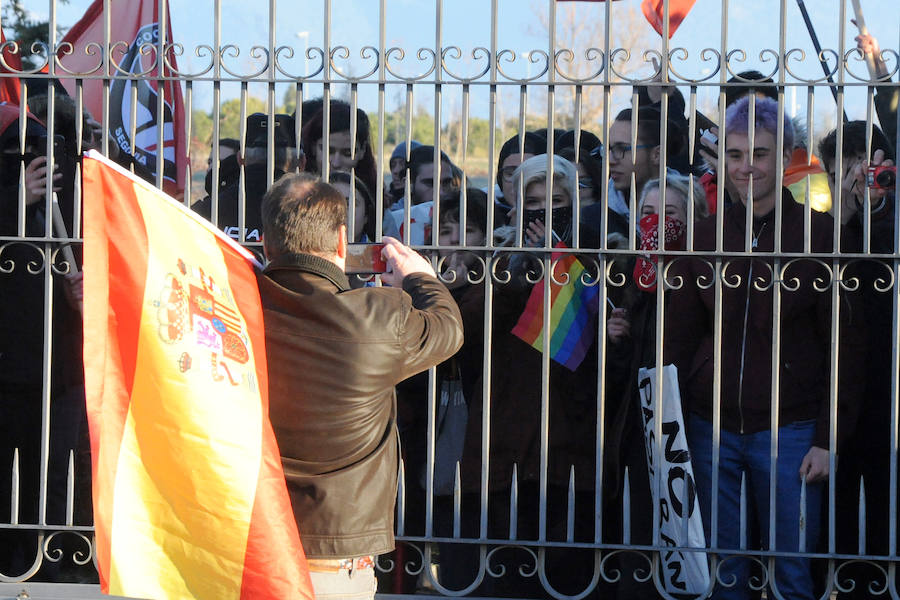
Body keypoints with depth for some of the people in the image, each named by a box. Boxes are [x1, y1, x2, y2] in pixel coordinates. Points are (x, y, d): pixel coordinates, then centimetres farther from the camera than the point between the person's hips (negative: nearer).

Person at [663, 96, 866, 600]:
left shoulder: (819, 233, -3)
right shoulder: (706, 236, 6)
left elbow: (846, 345, -2)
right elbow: (679, 338, 10)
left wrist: (828, 439, -8)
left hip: (790, 427, -3)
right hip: (712, 427, 3)